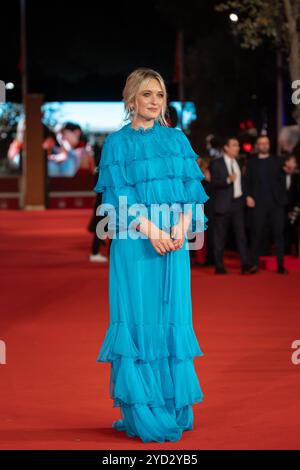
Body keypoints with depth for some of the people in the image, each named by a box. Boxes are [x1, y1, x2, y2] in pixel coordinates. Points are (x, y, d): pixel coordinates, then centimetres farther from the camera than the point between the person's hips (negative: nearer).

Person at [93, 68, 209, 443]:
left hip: (174, 243, 3)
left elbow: (191, 187, 7)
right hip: (134, 244, -3)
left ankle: (175, 409, 11)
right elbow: (119, 196, -4)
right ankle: (141, 415, 0)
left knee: (173, 320, 4)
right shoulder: (117, 143, 4)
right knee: (138, 320, -4)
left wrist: (182, 225, -11)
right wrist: (150, 230, -17)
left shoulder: (177, 140, 13)